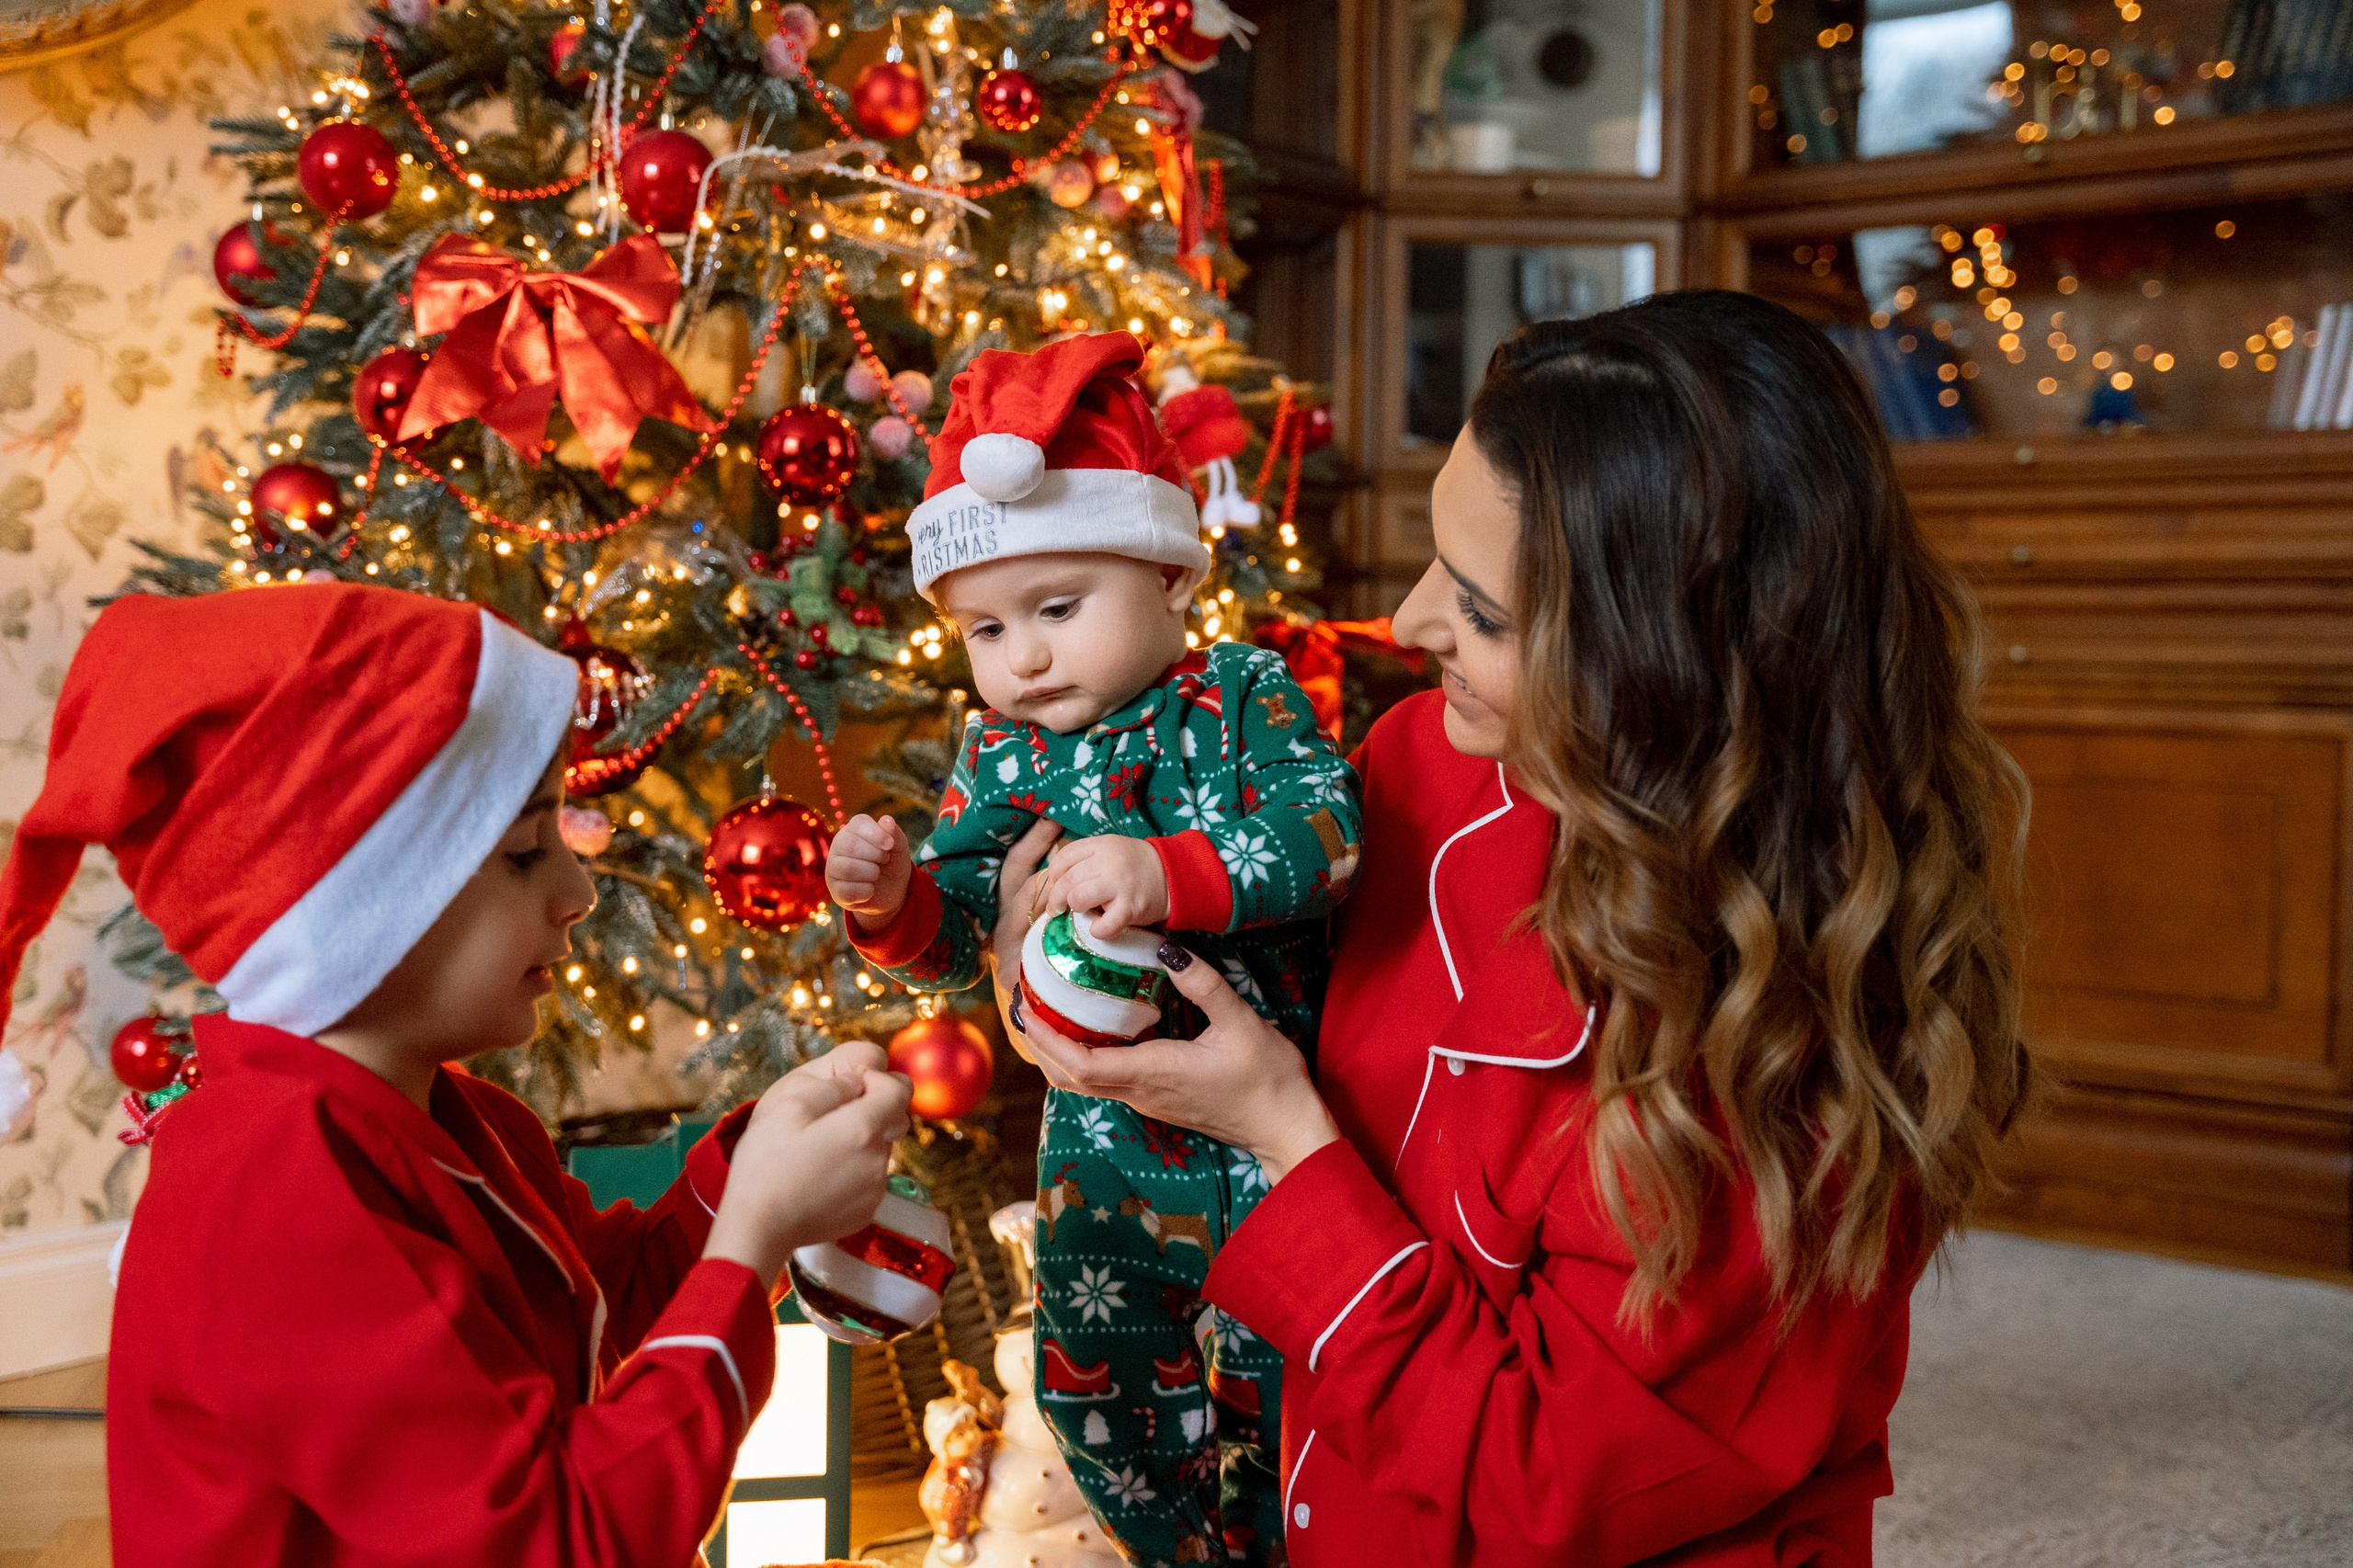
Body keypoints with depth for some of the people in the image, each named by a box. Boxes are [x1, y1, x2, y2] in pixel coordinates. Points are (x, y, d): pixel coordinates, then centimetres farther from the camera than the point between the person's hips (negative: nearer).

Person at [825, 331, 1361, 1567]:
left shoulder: (1242, 696, -11)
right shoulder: (1001, 756, 0)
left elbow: (1325, 830, -27)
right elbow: (952, 942, 2)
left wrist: (1167, 873, -39)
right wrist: (890, 902, -20)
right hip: (1104, 1139, 4)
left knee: (1285, 1383, 8)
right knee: (1097, 1384, 18)